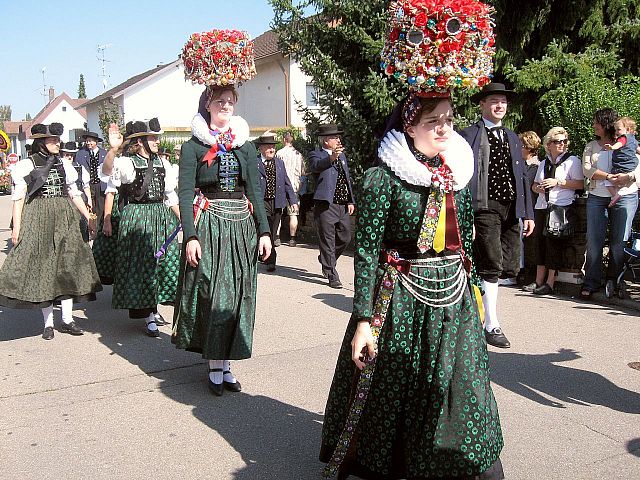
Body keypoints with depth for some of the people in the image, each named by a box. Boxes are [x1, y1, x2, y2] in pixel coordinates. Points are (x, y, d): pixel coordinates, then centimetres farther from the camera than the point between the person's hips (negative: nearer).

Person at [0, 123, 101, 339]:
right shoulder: (27, 164, 0)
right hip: (38, 219, -4)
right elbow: (19, 197, -3)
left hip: (64, 218, 4)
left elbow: (74, 194, 18)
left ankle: (67, 319, 10)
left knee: (68, 265, 2)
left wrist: (89, 217, 15)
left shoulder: (63, 164, 12)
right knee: (42, 266, -1)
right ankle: (48, 322, 7)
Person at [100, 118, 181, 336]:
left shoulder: (162, 163, 10)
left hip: (161, 216, 6)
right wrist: (113, 149, -46)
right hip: (136, 218, -6)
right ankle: (148, 316, 7)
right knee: (141, 264, -2)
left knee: (164, 262, 9)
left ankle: (152, 308, 27)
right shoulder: (127, 163, -7)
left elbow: (171, 196, 18)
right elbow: (107, 171, -29)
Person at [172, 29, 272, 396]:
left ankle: (225, 364, 17)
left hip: (242, 225, 4)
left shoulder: (246, 145, 11)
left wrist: (264, 230, 2)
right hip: (208, 225, -4)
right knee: (210, 294, -1)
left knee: (237, 295, 6)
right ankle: (216, 366, 11)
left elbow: (256, 190, 10)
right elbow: (186, 193, -5)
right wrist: (190, 235, -15)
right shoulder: (193, 146, 0)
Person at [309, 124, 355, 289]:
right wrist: (331, 158, -47)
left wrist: (351, 201, 14)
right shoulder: (316, 154, -5)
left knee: (345, 238, 16)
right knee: (328, 241, -1)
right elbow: (316, 166, -29)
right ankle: (332, 276, 7)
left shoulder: (342, 155, 18)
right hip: (326, 205, -7)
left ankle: (326, 260, 39)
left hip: (343, 205, 8)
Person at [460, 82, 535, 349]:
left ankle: (480, 295, 28)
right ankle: (491, 325, 0)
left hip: (511, 209, 7)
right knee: (492, 265, -9)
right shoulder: (469, 135, 1)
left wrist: (528, 212, 14)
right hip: (485, 207, -6)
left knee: (510, 267, 5)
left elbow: (522, 177, 21)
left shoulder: (512, 138, 21)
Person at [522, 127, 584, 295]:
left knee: (554, 243, -7)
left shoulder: (572, 160, 0)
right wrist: (538, 188, 2)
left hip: (562, 207, -6)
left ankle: (550, 283, -3)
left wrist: (558, 182, -15)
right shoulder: (543, 163, 19)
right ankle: (539, 281, 12)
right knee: (541, 242, 6)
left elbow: (580, 184, -10)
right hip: (542, 206, 6)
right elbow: (534, 185, 25)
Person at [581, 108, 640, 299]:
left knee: (619, 242, -1)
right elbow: (586, 169, 0)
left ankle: (613, 280, 14)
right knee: (593, 241, -1)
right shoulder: (591, 146, 15)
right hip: (596, 198, 2)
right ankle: (590, 284, 3)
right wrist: (609, 176, -15)